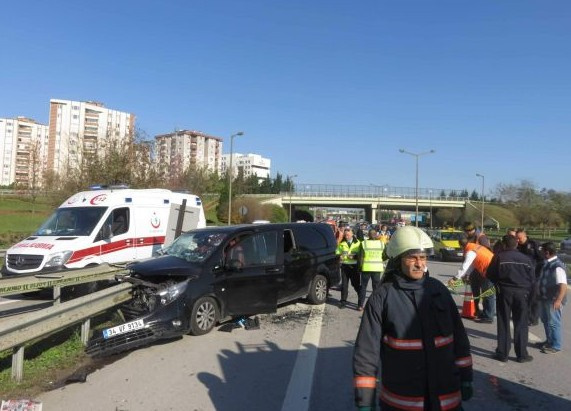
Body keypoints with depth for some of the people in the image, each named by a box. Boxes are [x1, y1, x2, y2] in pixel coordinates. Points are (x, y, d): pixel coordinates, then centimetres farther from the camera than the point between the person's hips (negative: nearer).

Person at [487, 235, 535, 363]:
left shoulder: (499, 257, -7)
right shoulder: (526, 259, 2)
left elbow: (490, 274, -4)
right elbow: (532, 280, 4)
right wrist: (527, 291, 17)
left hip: (504, 291, -1)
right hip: (521, 293, 2)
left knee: (503, 323, 6)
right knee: (521, 324, 10)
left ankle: (502, 353, 9)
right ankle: (522, 354, 14)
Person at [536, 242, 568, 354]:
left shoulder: (557, 266, -23)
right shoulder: (547, 264, 6)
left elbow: (563, 285, -29)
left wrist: (559, 300, -38)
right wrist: (539, 294, 24)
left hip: (553, 301, -9)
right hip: (545, 298, 9)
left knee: (553, 323, 3)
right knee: (545, 321, 20)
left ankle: (555, 346, 16)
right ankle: (549, 341, 36)